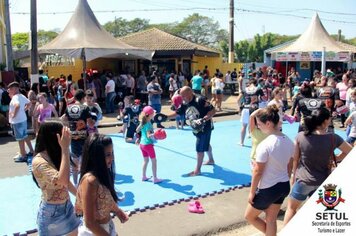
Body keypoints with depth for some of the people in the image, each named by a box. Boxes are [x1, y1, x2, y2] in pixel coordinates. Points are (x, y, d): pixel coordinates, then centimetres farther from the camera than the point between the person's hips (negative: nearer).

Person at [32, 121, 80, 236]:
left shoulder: (54, 155, 2)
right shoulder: (39, 162, -25)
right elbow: (62, 180, -40)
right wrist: (65, 148, -39)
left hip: (67, 207, 8)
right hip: (52, 212, -8)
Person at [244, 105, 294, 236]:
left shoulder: (265, 145, -25)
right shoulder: (289, 142, -2)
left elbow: (257, 172, -18)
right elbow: (289, 167, 8)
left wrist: (252, 192, -7)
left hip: (268, 189, -7)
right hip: (284, 186, 7)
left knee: (249, 216, 17)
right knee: (271, 219, 22)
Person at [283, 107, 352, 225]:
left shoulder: (301, 136, -14)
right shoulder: (333, 138, -11)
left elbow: (295, 159, -4)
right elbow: (350, 151, 4)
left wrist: (293, 174, 11)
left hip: (303, 180, -1)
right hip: (322, 181, 1)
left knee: (291, 207, 18)